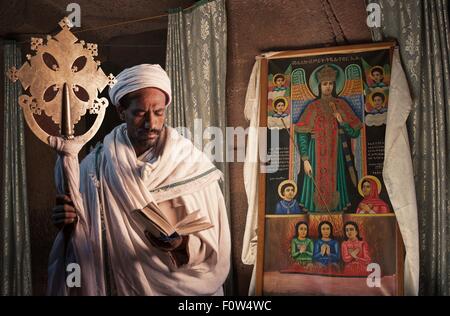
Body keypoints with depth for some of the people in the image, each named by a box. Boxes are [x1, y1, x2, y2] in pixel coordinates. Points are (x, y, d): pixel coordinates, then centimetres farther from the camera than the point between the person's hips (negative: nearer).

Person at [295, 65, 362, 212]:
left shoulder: (341, 105, 8)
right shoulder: (312, 107, 5)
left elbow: (354, 133, 5)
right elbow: (302, 134, -1)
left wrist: (341, 122, -12)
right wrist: (305, 160, -9)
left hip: (336, 155, 1)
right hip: (317, 155, -1)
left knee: (334, 190, -1)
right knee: (317, 190, -4)